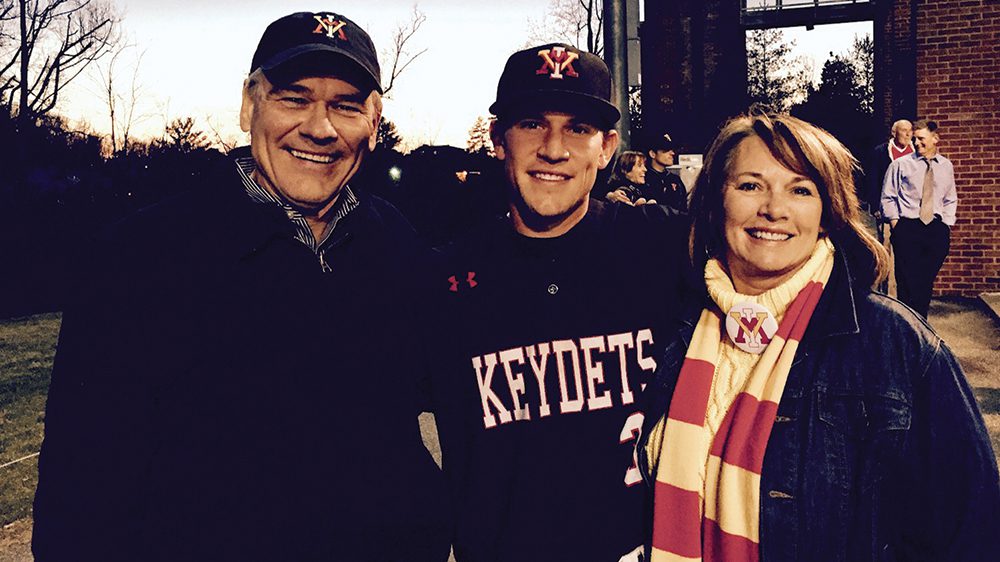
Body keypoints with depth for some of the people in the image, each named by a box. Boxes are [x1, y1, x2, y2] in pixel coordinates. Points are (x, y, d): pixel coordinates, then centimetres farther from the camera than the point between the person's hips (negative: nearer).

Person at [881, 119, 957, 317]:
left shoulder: (946, 166, 11)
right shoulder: (901, 164, 1)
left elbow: (950, 200, 19)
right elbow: (888, 197, 6)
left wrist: (946, 224, 9)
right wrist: (894, 221, -2)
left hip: (937, 230, 3)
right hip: (907, 228, -3)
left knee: (927, 282, 8)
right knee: (907, 281, -8)